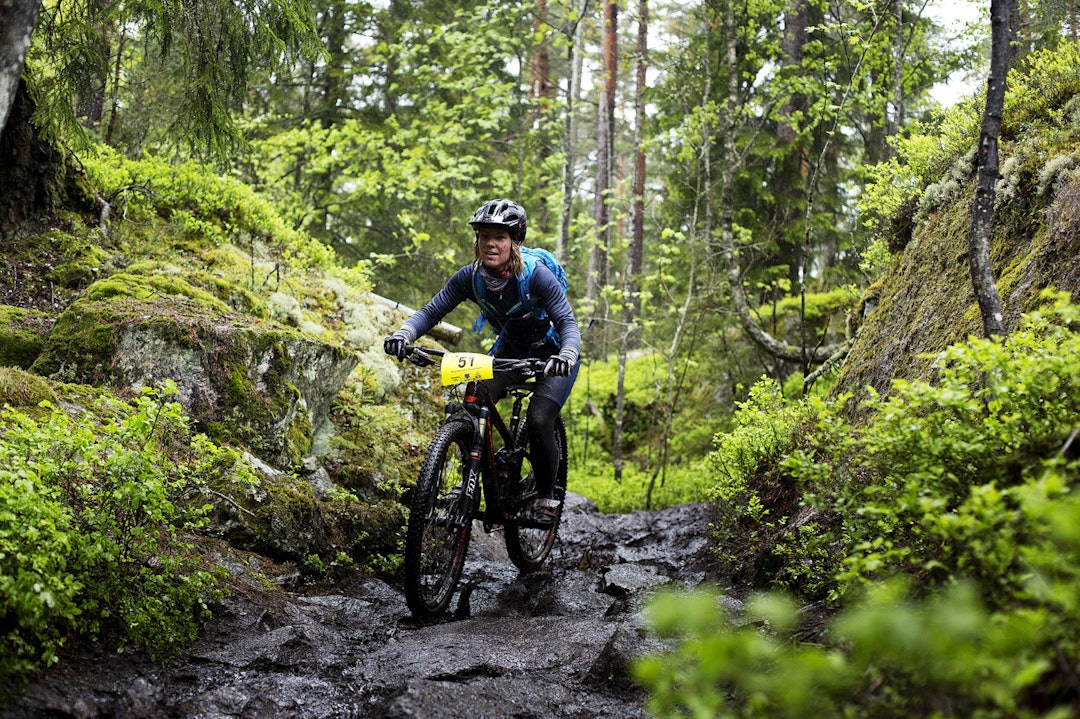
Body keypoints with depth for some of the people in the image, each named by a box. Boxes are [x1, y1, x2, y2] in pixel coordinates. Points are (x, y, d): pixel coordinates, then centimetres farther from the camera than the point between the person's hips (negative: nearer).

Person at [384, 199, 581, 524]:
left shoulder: (536, 275, -29)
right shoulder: (470, 277, -17)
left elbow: (568, 323, -34)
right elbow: (431, 311, -19)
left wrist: (567, 354, -55)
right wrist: (403, 334, -39)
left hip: (552, 354, -4)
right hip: (510, 349, 4)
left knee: (538, 421, -24)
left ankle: (546, 497, -1)